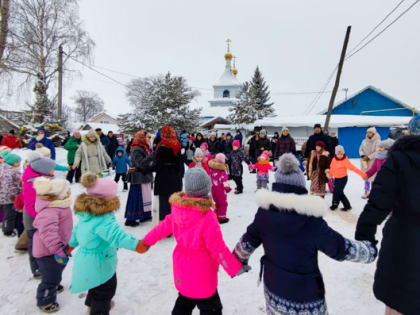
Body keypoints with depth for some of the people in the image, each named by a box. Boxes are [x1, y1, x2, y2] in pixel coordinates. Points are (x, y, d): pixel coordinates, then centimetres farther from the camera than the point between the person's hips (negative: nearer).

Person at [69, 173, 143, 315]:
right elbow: (117, 236, -46)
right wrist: (137, 245, -53)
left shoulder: (86, 214, -1)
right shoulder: (104, 220, -33)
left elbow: (77, 230, 15)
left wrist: (71, 245, 31)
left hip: (86, 259, 10)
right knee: (104, 292, 13)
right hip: (99, 265, -10)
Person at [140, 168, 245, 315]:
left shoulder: (180, 210, -11)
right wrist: (236, 268, -12)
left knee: (185, 300, 29)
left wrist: (147, 240, 21)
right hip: (202, 277, -6)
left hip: (182, 272, 6)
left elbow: (165, 226, 4)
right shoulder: (208, 219, -31)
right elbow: (218, 249, -25)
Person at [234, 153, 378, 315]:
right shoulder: (312, 220, -25)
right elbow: (342, 248, -13)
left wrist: (239, 258, 21)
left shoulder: (264, 212, -12)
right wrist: (370, 249, 7)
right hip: (305, 295, -3)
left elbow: (247, 242, 1)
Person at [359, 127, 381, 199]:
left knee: (373, 177, -5)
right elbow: (360, 149, 10)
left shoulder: (377, 141, -10)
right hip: (365, 162, 5)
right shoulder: (364, 141, 6)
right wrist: (363, 155, -8)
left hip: (373, 162, -5)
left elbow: (377, 152, -16)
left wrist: (368, 157, -17)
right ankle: (366, 192, 19)